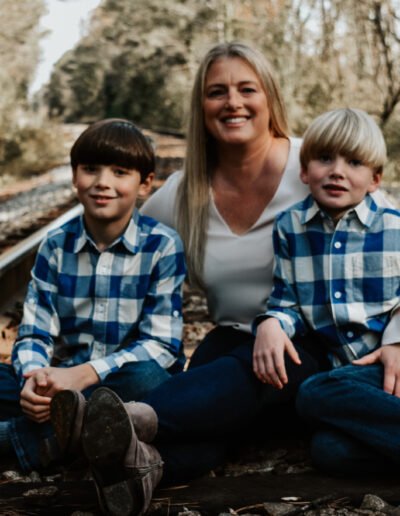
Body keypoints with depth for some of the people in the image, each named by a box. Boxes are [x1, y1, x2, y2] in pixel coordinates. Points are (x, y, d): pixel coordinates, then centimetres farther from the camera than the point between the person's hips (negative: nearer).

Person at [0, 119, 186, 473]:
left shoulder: (162, 246, -5)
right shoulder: (56, 246, 4)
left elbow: (161, 345, -11)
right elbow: (34, 334, -1)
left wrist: (82, 374, -23)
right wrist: (33, 378, -25)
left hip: (125, 383, -2)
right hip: (62, 384, 3)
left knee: (145, 377, -36)